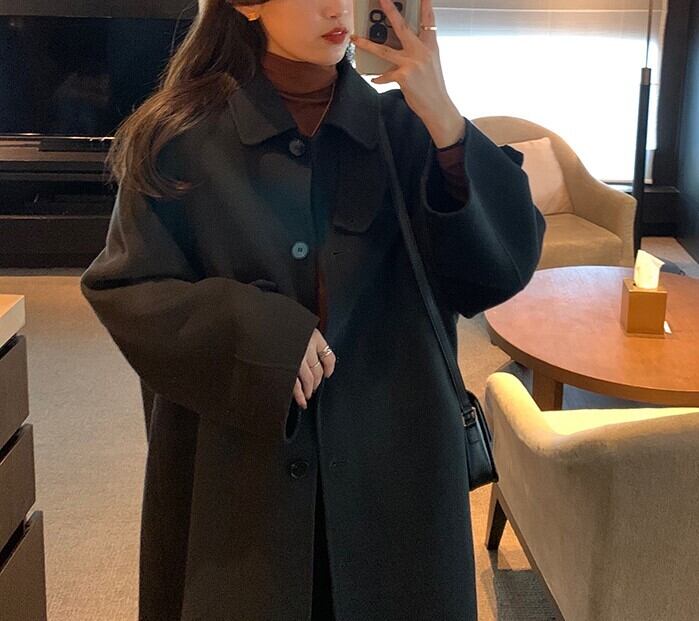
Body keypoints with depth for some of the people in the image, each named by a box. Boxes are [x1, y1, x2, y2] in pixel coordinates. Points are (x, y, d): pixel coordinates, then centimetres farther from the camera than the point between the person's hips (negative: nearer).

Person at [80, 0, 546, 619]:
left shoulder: (407, 130, -1)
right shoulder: (180, 138, -5)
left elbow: (505, 263, -9)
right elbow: (122, 288, -4)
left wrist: (446, 122, -21)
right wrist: (254, 329, -18)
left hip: (389, 457, 2)